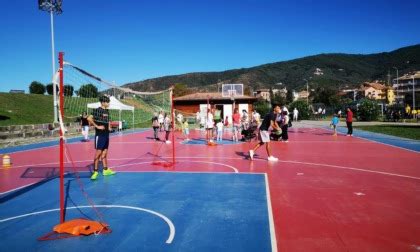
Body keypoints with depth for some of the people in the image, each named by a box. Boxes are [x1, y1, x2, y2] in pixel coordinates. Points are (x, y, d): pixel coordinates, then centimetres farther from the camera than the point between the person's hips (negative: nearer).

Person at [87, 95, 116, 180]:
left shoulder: (107, 111, 12)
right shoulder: (97, 110, -11)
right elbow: (89, 119, -21)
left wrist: (109, 127, 10)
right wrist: (97, 126, -21)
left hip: (106, 134, 7)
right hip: (100, 135, -7)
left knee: (104, 153, 12)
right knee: (98, 153, -6)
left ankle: (106, 170, 19)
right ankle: (95, 171, 1)